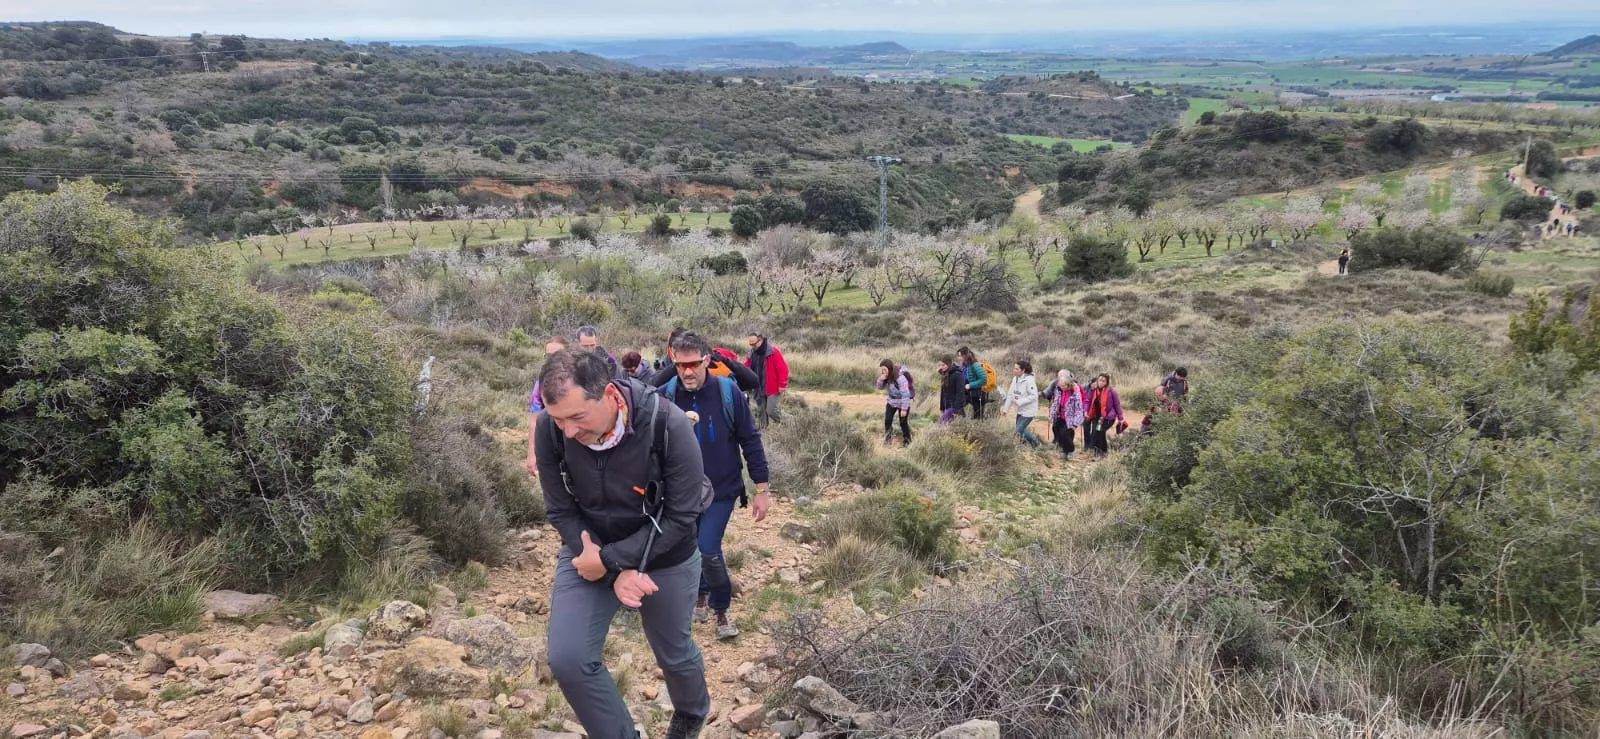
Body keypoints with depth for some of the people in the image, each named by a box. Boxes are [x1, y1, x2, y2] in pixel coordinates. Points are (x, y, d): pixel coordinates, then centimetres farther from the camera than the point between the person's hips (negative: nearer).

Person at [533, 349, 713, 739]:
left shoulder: (667, 425, -31)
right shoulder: (550, 430, -23)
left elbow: (681, 516, -24)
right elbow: (561, 512, -13)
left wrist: (609, 559, -27)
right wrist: (616, 572, -23)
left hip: (665, 557, -2)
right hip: (589, 551, 2)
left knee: (675, 654, 17)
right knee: (567, 659, -13)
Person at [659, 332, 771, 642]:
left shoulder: (728, 392, -15)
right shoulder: (665, 395, -12)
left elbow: (751, 440, -8)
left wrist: (761, 490, -6)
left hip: (722, 489, -2)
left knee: (708, 550, -13)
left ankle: (721, 610, 10)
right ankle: (702, 592, 45)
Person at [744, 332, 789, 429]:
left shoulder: (773, 352, -15)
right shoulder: (753, 353, 6)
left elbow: (783, 369, -16)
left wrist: (782, 385, -17)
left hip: (773, 388, -7)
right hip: (759, 388, 7)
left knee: (771, 411, -10)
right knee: (761, 410, 11)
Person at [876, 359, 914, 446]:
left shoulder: (900, 378, -30)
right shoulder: (887, 377, -8)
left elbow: (905, 395, -27)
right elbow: (880, 387, 2)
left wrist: (904, 409, -23)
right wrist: (881, 380, -20)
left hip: (902, 403, -6)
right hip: (891, 402, 6)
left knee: (903, 422, 3)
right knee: (887, 421, 2)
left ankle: (907, 441, 23)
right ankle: (888, 439, 19)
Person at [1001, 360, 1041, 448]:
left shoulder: (1029, 380, -20)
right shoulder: (1015, 379, 2)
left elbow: (1033, 396, -23)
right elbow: (1010, 394, 7)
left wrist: (1019, 402, -24)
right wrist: (1005, 409, 6)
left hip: (1028, 411, -8)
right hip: (1020, 410, 8)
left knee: (1019, 431, -8)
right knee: (1018, 430, 14)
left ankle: (1035, 442, 15)